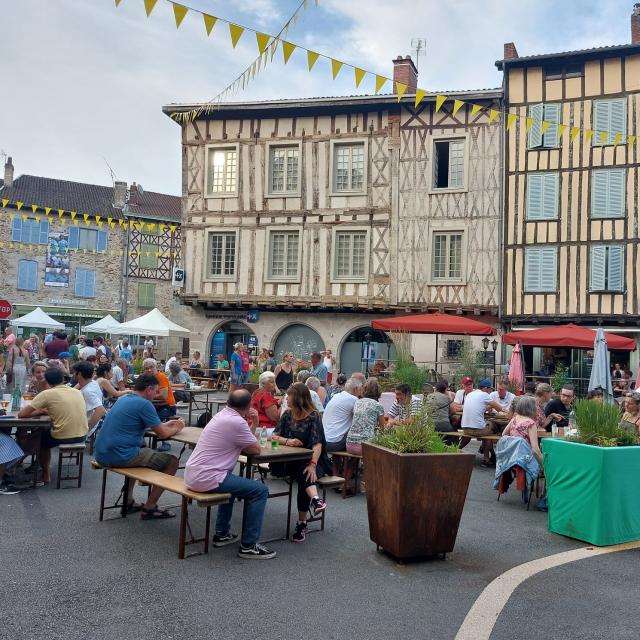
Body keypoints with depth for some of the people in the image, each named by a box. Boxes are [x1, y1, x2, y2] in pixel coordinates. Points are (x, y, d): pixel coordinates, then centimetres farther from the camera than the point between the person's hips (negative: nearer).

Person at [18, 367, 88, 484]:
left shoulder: (47, 394, -9)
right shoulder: (77, 392, 6)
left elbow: (21, 414, -8)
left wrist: (40, 411, 7)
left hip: (62, 438, -5)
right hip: (82, 436, 5)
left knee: (40, 437, 29)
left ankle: (46, 474, 35)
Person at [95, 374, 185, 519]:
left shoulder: (123, 399, 17)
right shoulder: (144, 404, -10)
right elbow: (162, 434, -6)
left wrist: (165, 424, 30)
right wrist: (177, 428, 15)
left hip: (102, 455, 10)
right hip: (120, 456, -9)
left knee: (142, 452, 38)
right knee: (172, 461, -1)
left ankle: (128, 502, 33)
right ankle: (149, 508, 4)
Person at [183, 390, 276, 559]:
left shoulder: (222, 415, 13)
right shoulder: (237, 422, -16)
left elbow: (241, 445, 19)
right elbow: (256, 450, -4)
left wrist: (252, 425, 9)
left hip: (192, 474, 10)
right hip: (206, 478, -10)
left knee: (232, 481, 36)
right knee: (260, 490, -5)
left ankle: (222, 533, 36)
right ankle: (248, 546, 1)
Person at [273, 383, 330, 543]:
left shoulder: (313, 416, -6)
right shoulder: (287, 414, 12)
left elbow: (317, 444, -17)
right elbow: (275, 436, 9)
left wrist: (312, 464, -33)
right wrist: (287, 441, -14)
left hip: (311, 459, -3)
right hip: (290, 460, 3)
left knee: (305, 474, -34)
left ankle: (302, 524, -34)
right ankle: (315, 498, -52)